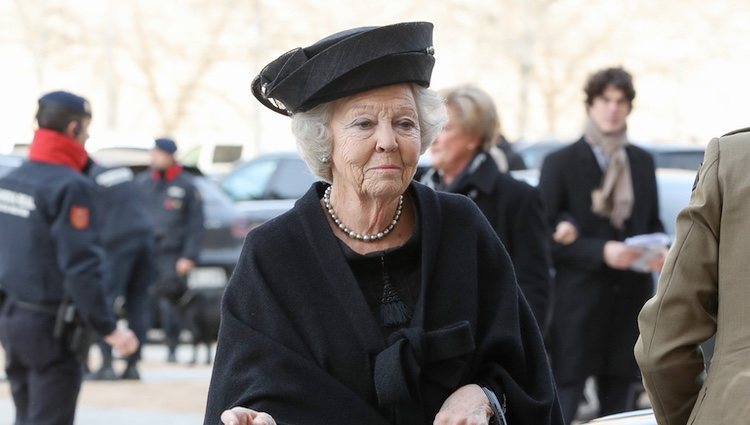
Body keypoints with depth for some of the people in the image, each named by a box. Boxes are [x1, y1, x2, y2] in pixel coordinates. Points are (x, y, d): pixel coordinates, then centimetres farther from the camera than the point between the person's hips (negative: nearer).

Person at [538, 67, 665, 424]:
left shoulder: (642, 162, 13)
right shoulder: (561, 163, -1)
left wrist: (658, 252, -3)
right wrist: (600, 251, -19)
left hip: (629, 301, 5)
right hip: (577, 306, -5)